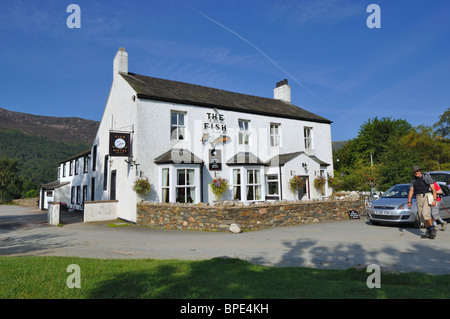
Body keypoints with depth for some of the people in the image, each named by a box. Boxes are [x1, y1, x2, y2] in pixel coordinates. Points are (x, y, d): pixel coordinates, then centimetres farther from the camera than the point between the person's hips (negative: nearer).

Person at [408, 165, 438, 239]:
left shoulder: (427, 177, -4)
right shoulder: (413, 180, 9)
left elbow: (433, 189, -8)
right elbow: (411, 191, 4)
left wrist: (434, 200, -18)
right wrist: (409, 201, -6)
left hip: (427, 197, -5)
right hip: (419, 199, 5)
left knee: (425, 214, -20)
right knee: (422, 217, 5)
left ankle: (433, 230, -2)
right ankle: (428, 232, 18)